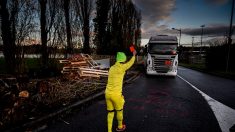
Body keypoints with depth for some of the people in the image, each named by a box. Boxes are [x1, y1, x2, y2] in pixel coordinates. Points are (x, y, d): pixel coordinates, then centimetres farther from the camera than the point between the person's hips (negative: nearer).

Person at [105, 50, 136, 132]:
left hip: (108, 93, 6)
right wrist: (134, 55, 26)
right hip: (116, 94, -5)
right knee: (119, 110, 19)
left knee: (110, 112, 17)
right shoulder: (122, 67, -10)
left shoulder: (111, 68, 9)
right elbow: (131, 62, 7)